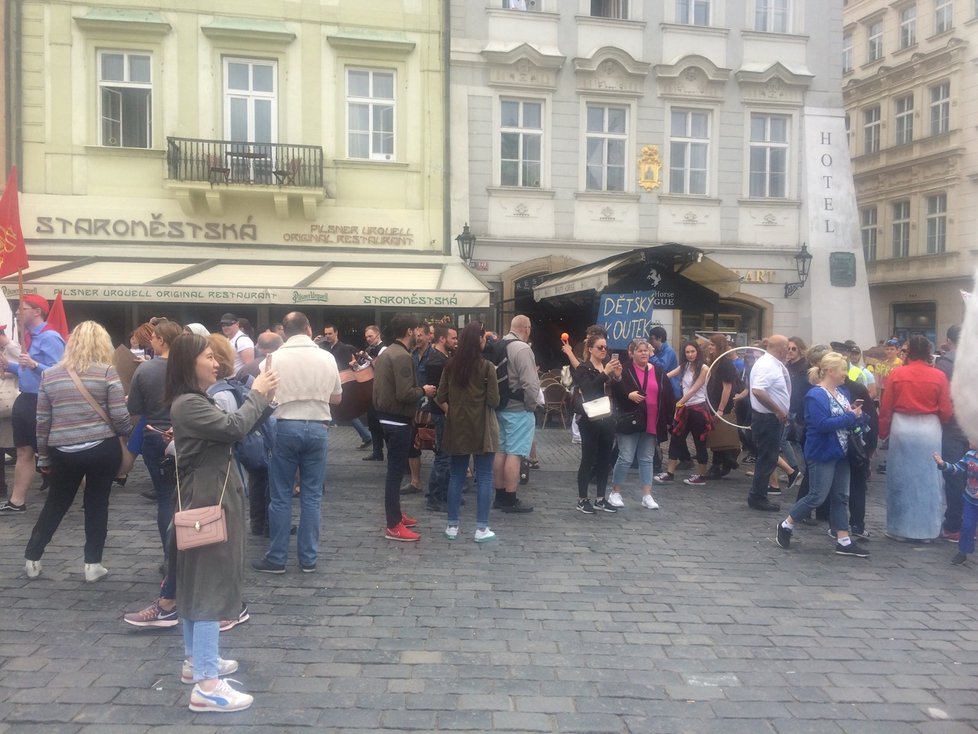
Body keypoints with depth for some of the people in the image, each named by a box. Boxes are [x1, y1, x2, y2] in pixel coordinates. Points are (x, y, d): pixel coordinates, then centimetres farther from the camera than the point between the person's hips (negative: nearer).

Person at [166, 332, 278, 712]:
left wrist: (262, 400, 0)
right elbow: (234, 427, -29)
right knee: (211, 584, -8)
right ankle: (206, 685, -3)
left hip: (211, 499, 11)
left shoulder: (197, 400, 14)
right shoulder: (187, 404, -19)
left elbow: (232, 429, 12)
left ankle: (196, 660, 32)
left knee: (199, 581, 18)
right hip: (208, 502, -11)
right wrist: (257, 394, -14)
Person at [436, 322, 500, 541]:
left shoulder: (450, 365, 1)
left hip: (457, 427, 4)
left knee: (456, 476, 12)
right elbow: (494, 401, -11)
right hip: (481, 428, -4)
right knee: (484, 477, 4)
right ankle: (481, 528, 7)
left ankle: (452, 526, 17)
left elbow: (440, 398, 3)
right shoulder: (486, 367, -12)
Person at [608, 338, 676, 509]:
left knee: (647, 459, 11)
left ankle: (647, 495, 16)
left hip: (651, 424, 4)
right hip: (630, 422, -4)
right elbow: (615, 392, -10)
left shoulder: (659, 372, 8)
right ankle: (615, 493, 11)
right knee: (626, 458, -3)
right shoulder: (624, 371, -3)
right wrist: (628, 395, -26)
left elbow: (668, 398, 9)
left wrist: (668, 419, 4)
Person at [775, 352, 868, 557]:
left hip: (841, 452, 8)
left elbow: (849, 418, 12)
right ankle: (786, 525, 15)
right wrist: (850, 417, -20)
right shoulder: (815, 396, -16)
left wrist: (856, 415, -11)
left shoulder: (842, 392, 8)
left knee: (841, 496, 10)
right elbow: (823, 424, -25)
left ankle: (843, 541, 16)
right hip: (822, 454, -8)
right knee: (817, 496, -3)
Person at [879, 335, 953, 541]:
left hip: (901, 428, 0)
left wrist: (883, 431, 12)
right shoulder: (938, 376, -4)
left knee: (901, 478, 9)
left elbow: (885, 408, -1)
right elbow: (946, 411, 0)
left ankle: (900, 528, 15)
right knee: (928, 479, 10)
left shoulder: (896, 374, -5)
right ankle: (927, 529, 16)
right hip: (929, 430, 0)